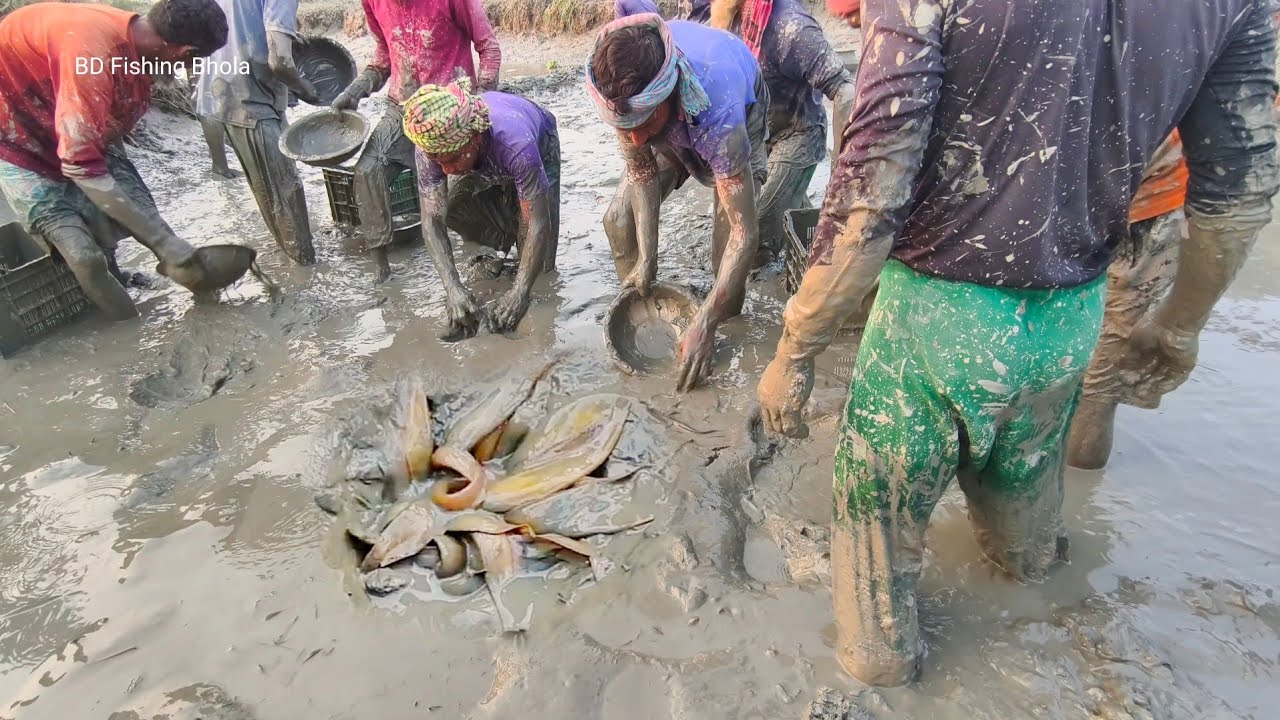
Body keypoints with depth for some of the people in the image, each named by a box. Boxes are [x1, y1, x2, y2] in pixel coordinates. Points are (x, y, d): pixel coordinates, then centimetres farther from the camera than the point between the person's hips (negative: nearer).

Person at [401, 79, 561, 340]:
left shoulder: (516, 143, -48)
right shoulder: (431, 145, -36)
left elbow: (538, 224, -44)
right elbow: (432, 220, -34)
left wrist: (520, 293, -51)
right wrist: (453, 289, -47)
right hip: (482, 166, 4)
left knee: (538, 262, -13)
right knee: (449, 206, -18)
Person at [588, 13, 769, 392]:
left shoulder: (718, 113, -47)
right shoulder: (623, 84, -35)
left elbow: (745, 234, -44)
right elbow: (642, 172, -19)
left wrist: (702, 328, -43)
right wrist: (647, 259, -23)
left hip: (739, 123, -4)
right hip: (672, 132, 4)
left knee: (729, 241, -20)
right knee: (619, 219, -8)